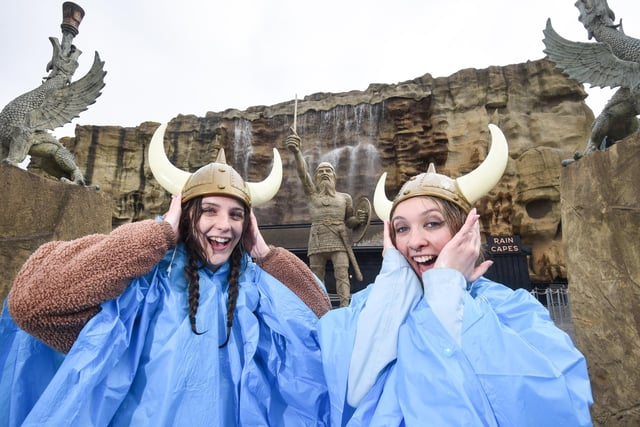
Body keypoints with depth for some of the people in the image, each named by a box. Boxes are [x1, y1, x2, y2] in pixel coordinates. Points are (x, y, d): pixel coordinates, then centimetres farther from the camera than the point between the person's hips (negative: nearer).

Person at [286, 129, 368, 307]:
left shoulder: (345, 197, 16)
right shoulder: (312, 193, 12)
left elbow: (349, 221, 23)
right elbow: (303, 172, -6)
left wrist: (359, 219, -2)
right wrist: (296, 152, -24)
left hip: (339, 241, 0)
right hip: (317, 242, 1)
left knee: (342, 275, -12)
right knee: (316, 279, 3)